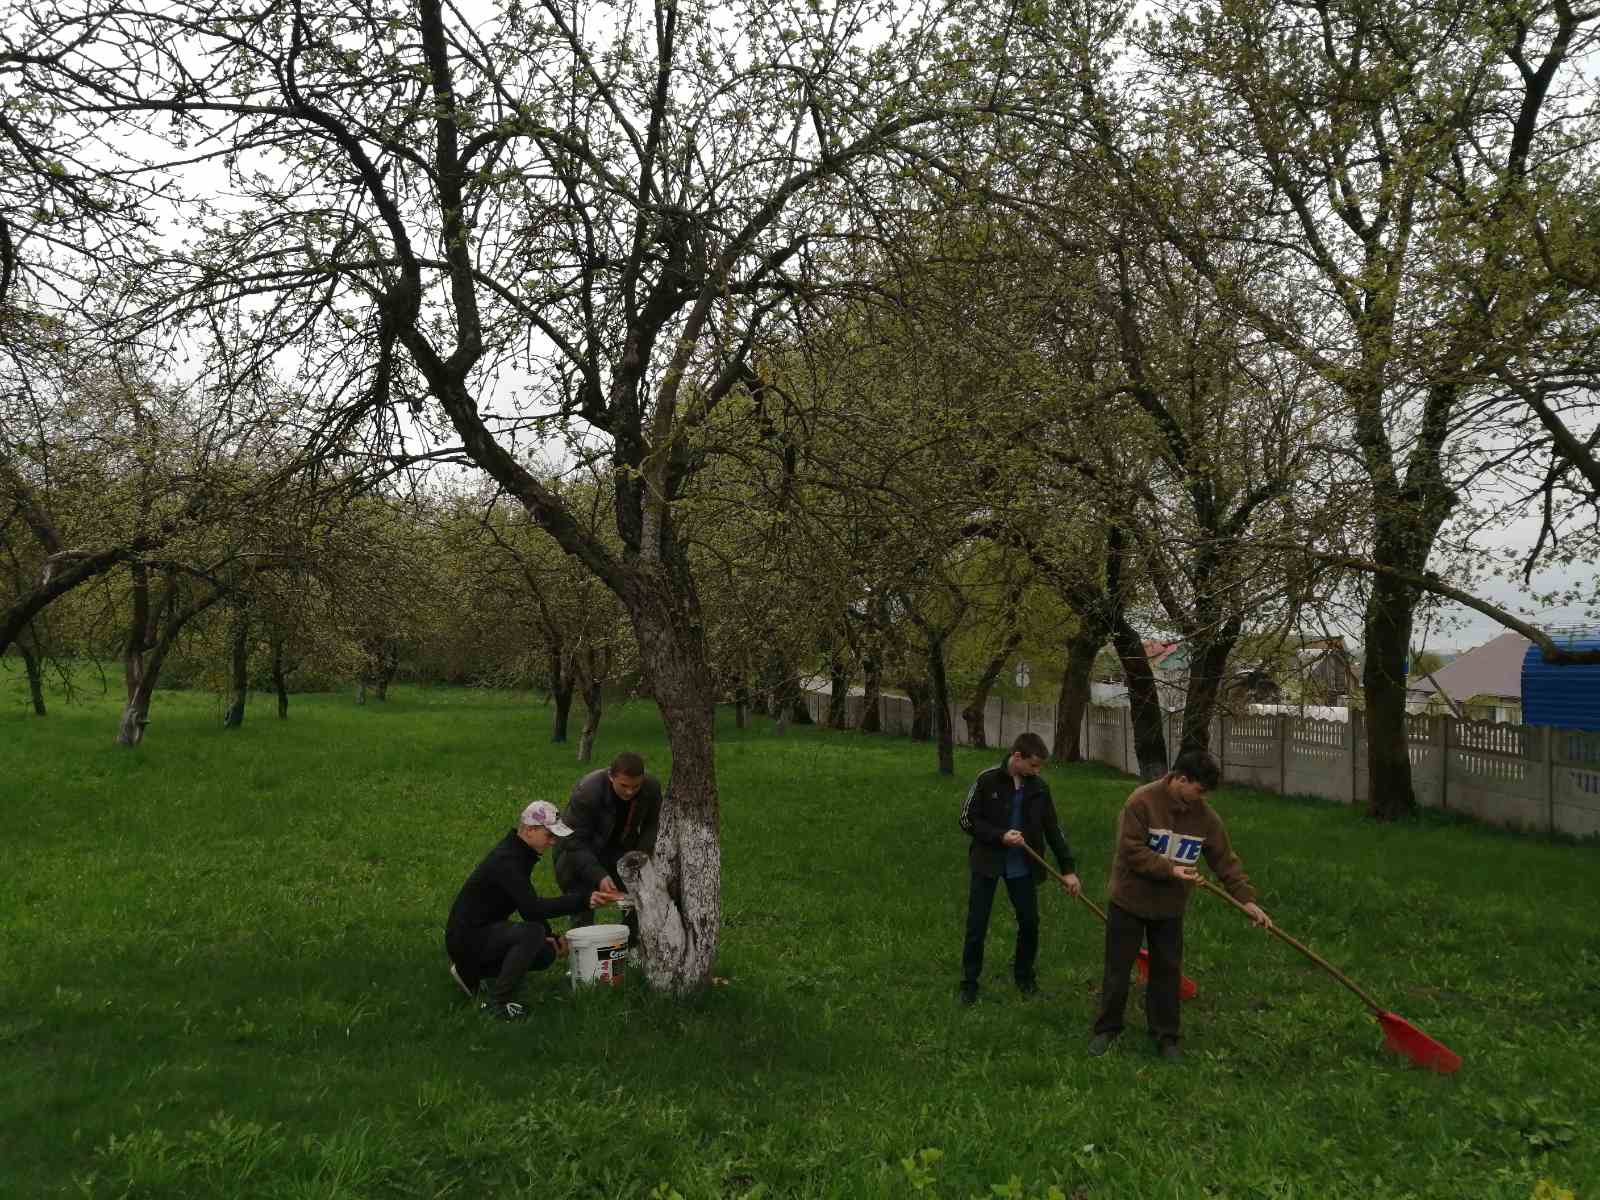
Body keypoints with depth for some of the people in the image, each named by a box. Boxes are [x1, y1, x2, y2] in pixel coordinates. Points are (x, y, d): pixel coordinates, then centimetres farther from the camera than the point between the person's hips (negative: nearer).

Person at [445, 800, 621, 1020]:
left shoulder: (518, 853, 7)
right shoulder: (506, 861, -24)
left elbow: (528, 904, 18)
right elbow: (533, 908, -34)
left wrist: (550, 936, 7)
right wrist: (584, 900, -38)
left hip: (484, 931, 10)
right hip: (466, 937, -10)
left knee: (547, 953, 8)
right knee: (532, 932, -30)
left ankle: (471, 970, 15)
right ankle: (497, 1004, -17)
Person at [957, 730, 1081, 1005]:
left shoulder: (1039, 788, -2)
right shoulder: (988, 780, -13)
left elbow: (1053, 829, 5)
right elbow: (967, 820, -10)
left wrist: (1068, 869, 2)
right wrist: (1000, 836, -21)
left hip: (1022, 867, 3)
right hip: (987, 863, -3)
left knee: (1030, 922, 7)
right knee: (977, 926, 2)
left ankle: (1024, 973, 30)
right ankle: (969, 981, 17)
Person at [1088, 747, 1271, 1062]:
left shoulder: (1205, 816, -4)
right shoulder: (1142, 801, -19)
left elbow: (1225, 860, 1)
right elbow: (1131, 850, -22)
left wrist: (1246, 898, -5)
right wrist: (1170, 870, -28)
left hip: (1169, 908, 4)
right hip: (1129, 901, -4)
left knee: (1167, 971, 9)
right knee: (1118, 968, 6)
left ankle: (1165, 1035, 22)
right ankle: (1107, 1028, 21)